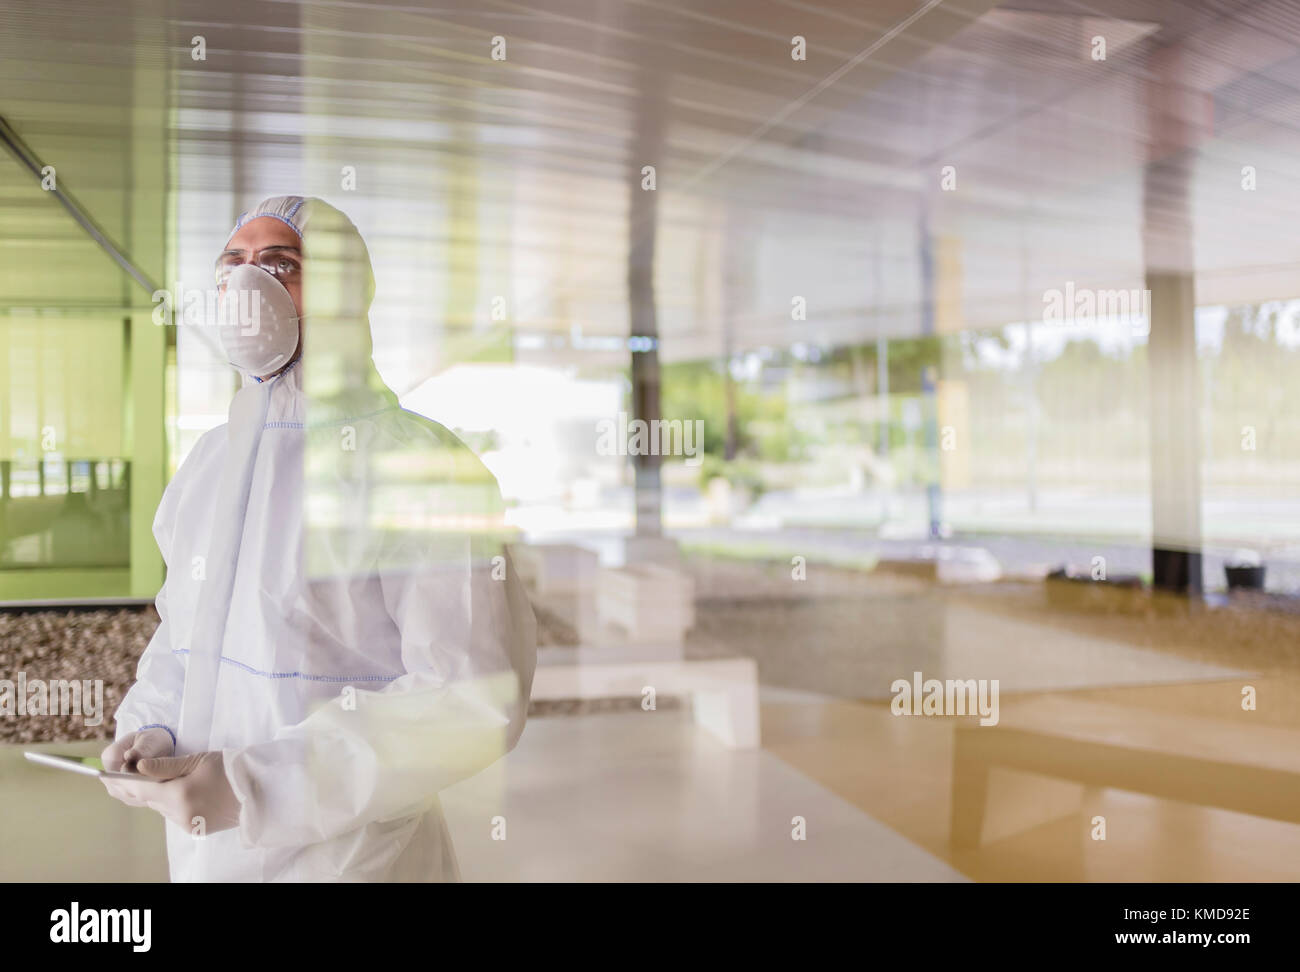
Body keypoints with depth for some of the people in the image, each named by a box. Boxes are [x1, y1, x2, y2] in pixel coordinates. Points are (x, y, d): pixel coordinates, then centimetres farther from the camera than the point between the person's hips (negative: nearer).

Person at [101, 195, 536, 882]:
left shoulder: (423, 467, -17)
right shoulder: (209, 459, 7)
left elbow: (475, 698, -22)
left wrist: (252, 784, -25)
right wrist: (152, 730, -3)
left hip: (351, 856, -6)